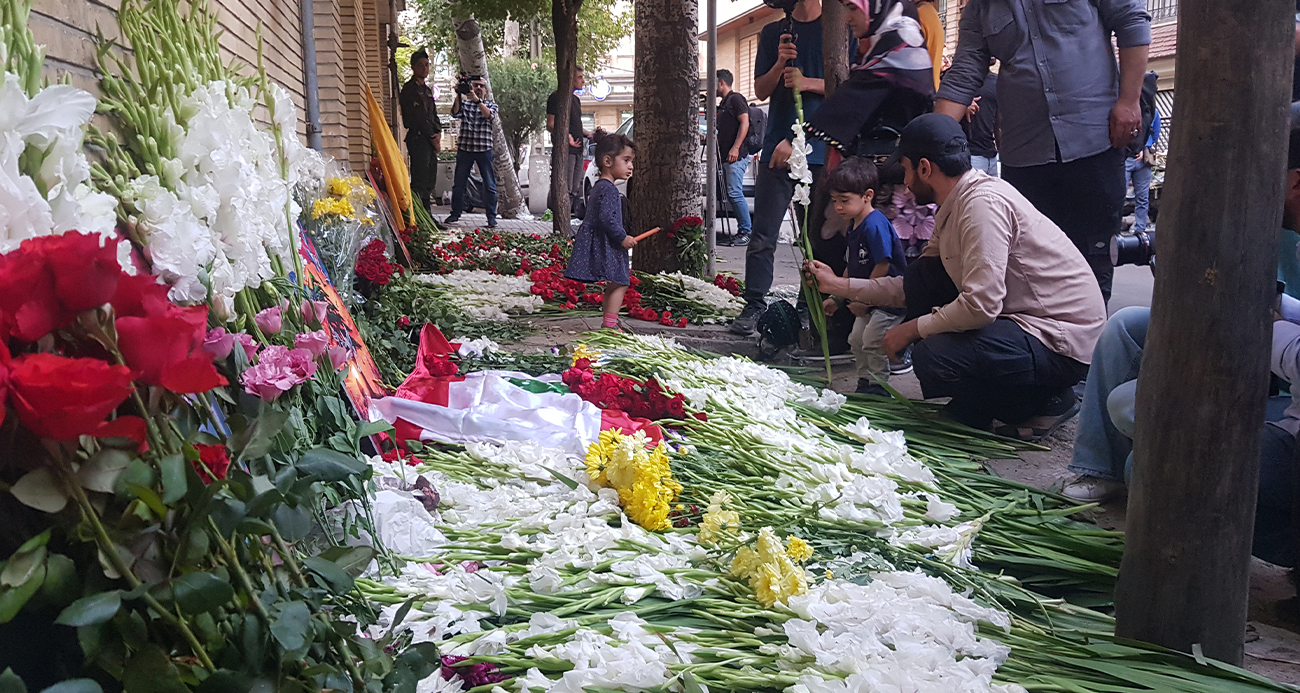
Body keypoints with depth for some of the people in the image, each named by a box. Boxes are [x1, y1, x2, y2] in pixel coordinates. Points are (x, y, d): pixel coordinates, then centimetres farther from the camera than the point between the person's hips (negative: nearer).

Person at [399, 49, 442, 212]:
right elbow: (417, 117, -12)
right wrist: (433, 137, -11)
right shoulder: (409, 89, -5)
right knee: (419, 181, -13)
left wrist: (438, 133, 1)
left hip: (430, 139, 9)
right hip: (418, 138, -8)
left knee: (430, 179, 8)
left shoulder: (427, 90, 21)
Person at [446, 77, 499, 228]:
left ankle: (491, 217, 4)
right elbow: (455, 113, -7)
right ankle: (455, 214, 15)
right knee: (459, 183, 5)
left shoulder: (491, 104, 10)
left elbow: (489, 115, -12)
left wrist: (477, 100, -21)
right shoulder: (464, 103, 12)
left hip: (484, 149, -1)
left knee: (489, 185, -2)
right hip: (465, 148, 1)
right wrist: (458, 96, -20)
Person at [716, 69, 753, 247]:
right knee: (732, 194, 7)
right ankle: (743, 229, 10)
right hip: (726, 157, 10)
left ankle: (746, 231, -12)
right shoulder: (723, 103, 24)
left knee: (734, 193, -15)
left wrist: (735, 148, -22)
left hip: (736, 156, -10)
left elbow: (745, 123, -15)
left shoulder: (736, 98, -5)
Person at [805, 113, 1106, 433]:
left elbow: (981, 305, -28)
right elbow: (914, 288, 16)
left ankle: (1046, 403, -2)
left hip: (1064, 346, -10)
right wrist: (840, 286, 18)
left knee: (932, 357, -27)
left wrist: (912, 329, -13)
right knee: (921, 275, 4)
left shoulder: (983, 203, -21)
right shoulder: (953, 207, 10)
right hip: (1021, 319, 10)